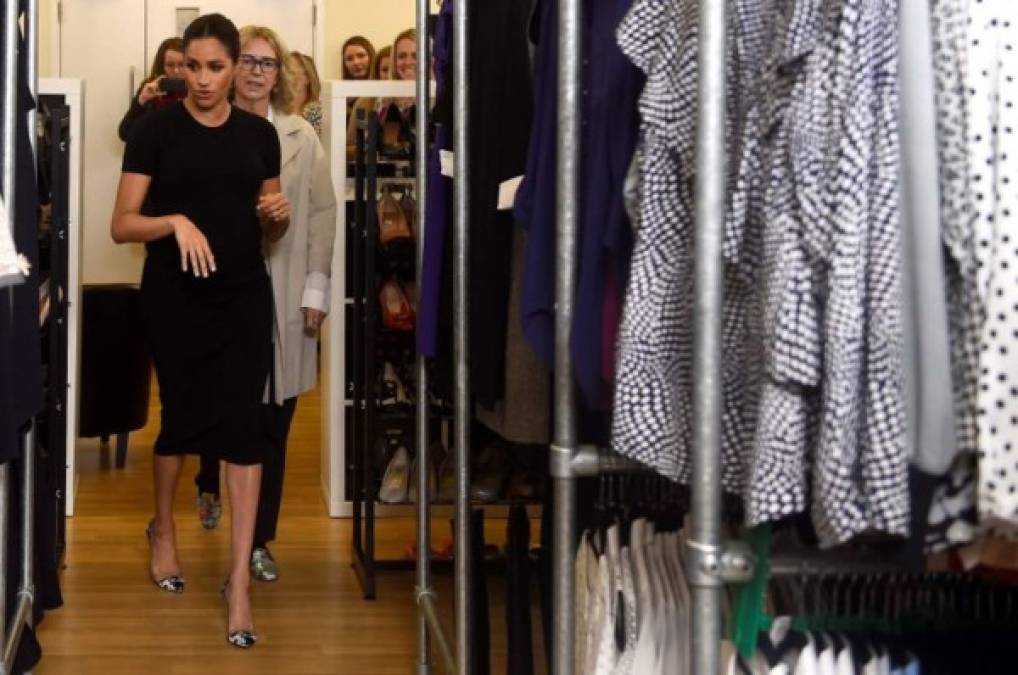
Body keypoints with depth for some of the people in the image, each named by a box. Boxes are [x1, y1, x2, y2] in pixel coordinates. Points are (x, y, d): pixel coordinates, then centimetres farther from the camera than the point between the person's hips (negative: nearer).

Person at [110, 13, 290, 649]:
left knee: (243, 425, -5)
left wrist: (280, 213, -6)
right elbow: (122, 225, -7)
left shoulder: (259, 133, 7)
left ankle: (240, 580, -2)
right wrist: (176, 221, -24)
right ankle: (164, 531, 41)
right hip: (174, 298, -2)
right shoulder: (156, 128, -4)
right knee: (181, 416, 13)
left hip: (244, 297, 2)